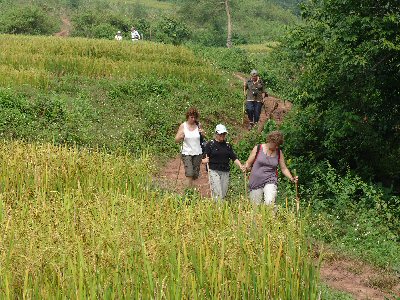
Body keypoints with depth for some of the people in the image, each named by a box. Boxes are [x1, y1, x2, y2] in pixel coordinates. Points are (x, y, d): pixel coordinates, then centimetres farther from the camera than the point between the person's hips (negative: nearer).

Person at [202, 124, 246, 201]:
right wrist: (205, 160, -28)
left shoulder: (227, 145, 13)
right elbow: (203, 159, -4)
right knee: (217, 194, -15)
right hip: (214, 171, -4)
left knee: (223, 195, 5)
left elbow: (234, 158, 11)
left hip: (225, 172, 5)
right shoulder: (210, 144, -1)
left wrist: (240, 166, -6)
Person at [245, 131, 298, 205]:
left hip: (270, 181, 0)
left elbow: (284, 168, 9)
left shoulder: (279, 153, 4)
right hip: (256, 181, 0)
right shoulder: (258, 149, -1)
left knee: (269, 203, -24)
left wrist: (292, 178, -6)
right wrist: (245, 168, -19)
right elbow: (248, 163, 3)